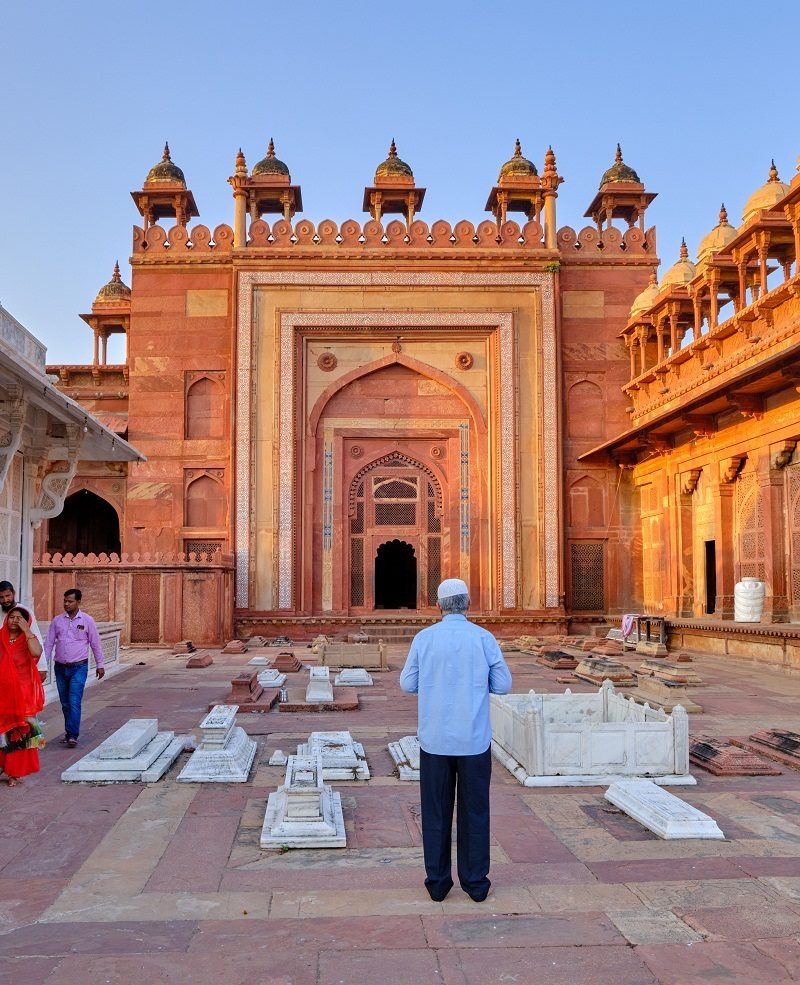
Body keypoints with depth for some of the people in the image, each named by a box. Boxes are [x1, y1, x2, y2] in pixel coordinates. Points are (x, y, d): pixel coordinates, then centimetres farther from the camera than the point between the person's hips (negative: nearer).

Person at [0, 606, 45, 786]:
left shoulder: (28, 639, -2)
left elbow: (36, 652, -25)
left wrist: (26, 630, -22)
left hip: (22, 695, -2)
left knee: (19, 733, 2)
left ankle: (15, 773, 9)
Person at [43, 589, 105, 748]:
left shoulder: (87, 620, -1)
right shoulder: (57, 620, 6)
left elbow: (95, 644, 4)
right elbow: (49, 643, 9)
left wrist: (100, 665, 6)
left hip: (79, 667, -4)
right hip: (60, 667, 4)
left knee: (74, 702, -14)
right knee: (65, 704, 11)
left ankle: (72, 736, -15)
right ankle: (69, 733, 23)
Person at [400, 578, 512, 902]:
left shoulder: (424, 638, -3)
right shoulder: (484, 638, -5)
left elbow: (408, 684, 2)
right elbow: (503, 685, -1)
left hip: (435, 739, 1)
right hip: (474, 740, 0)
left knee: (436, 812, 10)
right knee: (474, 812, 10)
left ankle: (437, 882, 15)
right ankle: (475, 882, 15)